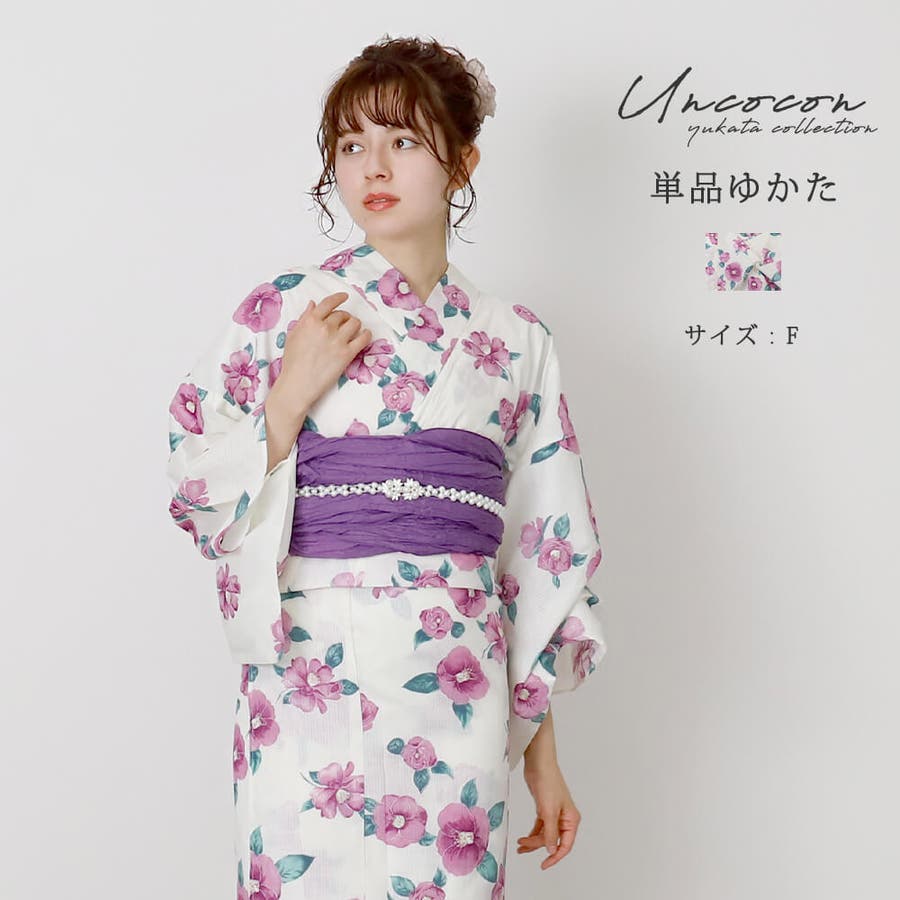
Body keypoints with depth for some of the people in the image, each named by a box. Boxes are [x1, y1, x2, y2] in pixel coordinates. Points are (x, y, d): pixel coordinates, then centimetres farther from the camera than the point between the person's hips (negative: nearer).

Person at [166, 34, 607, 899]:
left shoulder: (515, 341, 8)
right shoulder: (284, 311, 2)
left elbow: (545, 551, 10)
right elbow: (197, 498, 2)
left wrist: (542, 747, 9)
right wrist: (294, 392, -11)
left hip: (459, 697, 2)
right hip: (315, 687, -2)